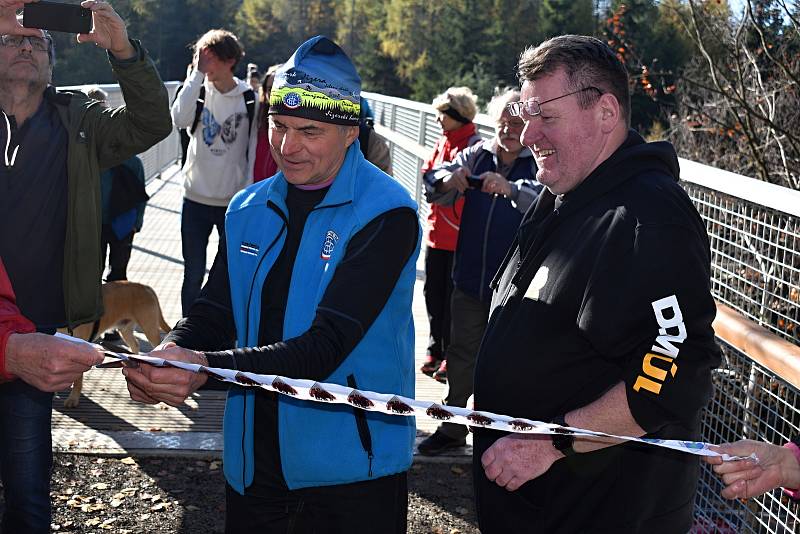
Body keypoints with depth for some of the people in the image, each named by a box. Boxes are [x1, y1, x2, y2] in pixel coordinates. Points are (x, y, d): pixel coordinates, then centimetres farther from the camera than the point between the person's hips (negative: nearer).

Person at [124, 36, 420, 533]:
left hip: (350, 469, -5)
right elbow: (212, 315, 4)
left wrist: (209, 366, -35)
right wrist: (166, 358, -18)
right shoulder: (248, 209, 5)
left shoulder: (387, 215, -16)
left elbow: (326, 345, -23)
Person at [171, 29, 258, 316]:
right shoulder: (198, 91, -1)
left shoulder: (250, 100, -3)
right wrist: (197, 73, -20)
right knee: (193, 275, 8)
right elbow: (179, 118, -22)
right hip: (195, 198, 1)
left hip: (234, 201, -1)